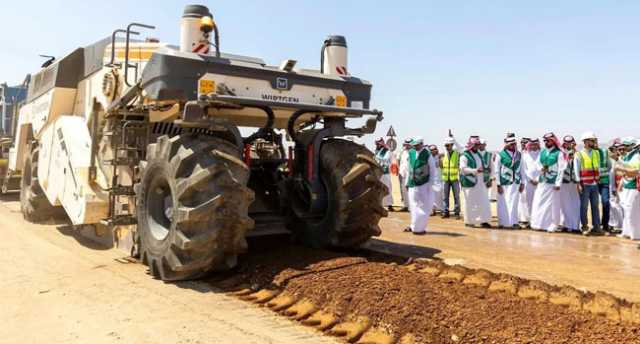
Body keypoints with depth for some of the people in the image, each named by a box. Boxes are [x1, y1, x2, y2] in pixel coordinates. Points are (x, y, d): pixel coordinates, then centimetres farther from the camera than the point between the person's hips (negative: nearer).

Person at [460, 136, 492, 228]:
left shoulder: (478, 154, 16)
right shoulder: (465, 156, -9)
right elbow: (463, 168, -19)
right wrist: (475, 170, -26)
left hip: (480, 182, 7)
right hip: (470, 183, -7)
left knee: (483, 202, 2)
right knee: (470, 203, 0)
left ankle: (483, 220, 9)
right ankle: (469, 221, 11)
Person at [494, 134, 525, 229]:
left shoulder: (519, 155, 8)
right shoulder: (500, 155, -4)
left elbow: (521, 169, 12)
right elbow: (497, 170, -3)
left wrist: (522, 183, 8)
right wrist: (498, 184, -6)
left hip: (515, 183, 3)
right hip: (504, 183, -3)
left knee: (513, 203, 2)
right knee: (503, 203, 1)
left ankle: (514, 222, 10)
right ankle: (502, 222, 12)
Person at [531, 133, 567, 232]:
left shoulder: (559, 153, -4)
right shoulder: (542, 152, 13)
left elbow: (561, 169, -8)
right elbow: (537, 163, 19)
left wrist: (558, 183, -13)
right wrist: (541, 169, -4)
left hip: (553, 182, -5)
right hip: (542, 182, 5)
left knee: (552, 204, -1)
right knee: (538, 203, 5)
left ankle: (553, 225, 8)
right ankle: (539, 224, 15)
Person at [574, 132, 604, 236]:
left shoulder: (596, 153, 10)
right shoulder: (579, 154, -5)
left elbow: (598, 167, 16)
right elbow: (577, 170, -7)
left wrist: (599, 178, 12)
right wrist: (579, 184, -11)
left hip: (595, 184, 5)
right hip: (585, 185, -5)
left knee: (595, 206, 8)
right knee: (584, 207, 2)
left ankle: (596, 227, 15)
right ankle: (585, 227, 12)